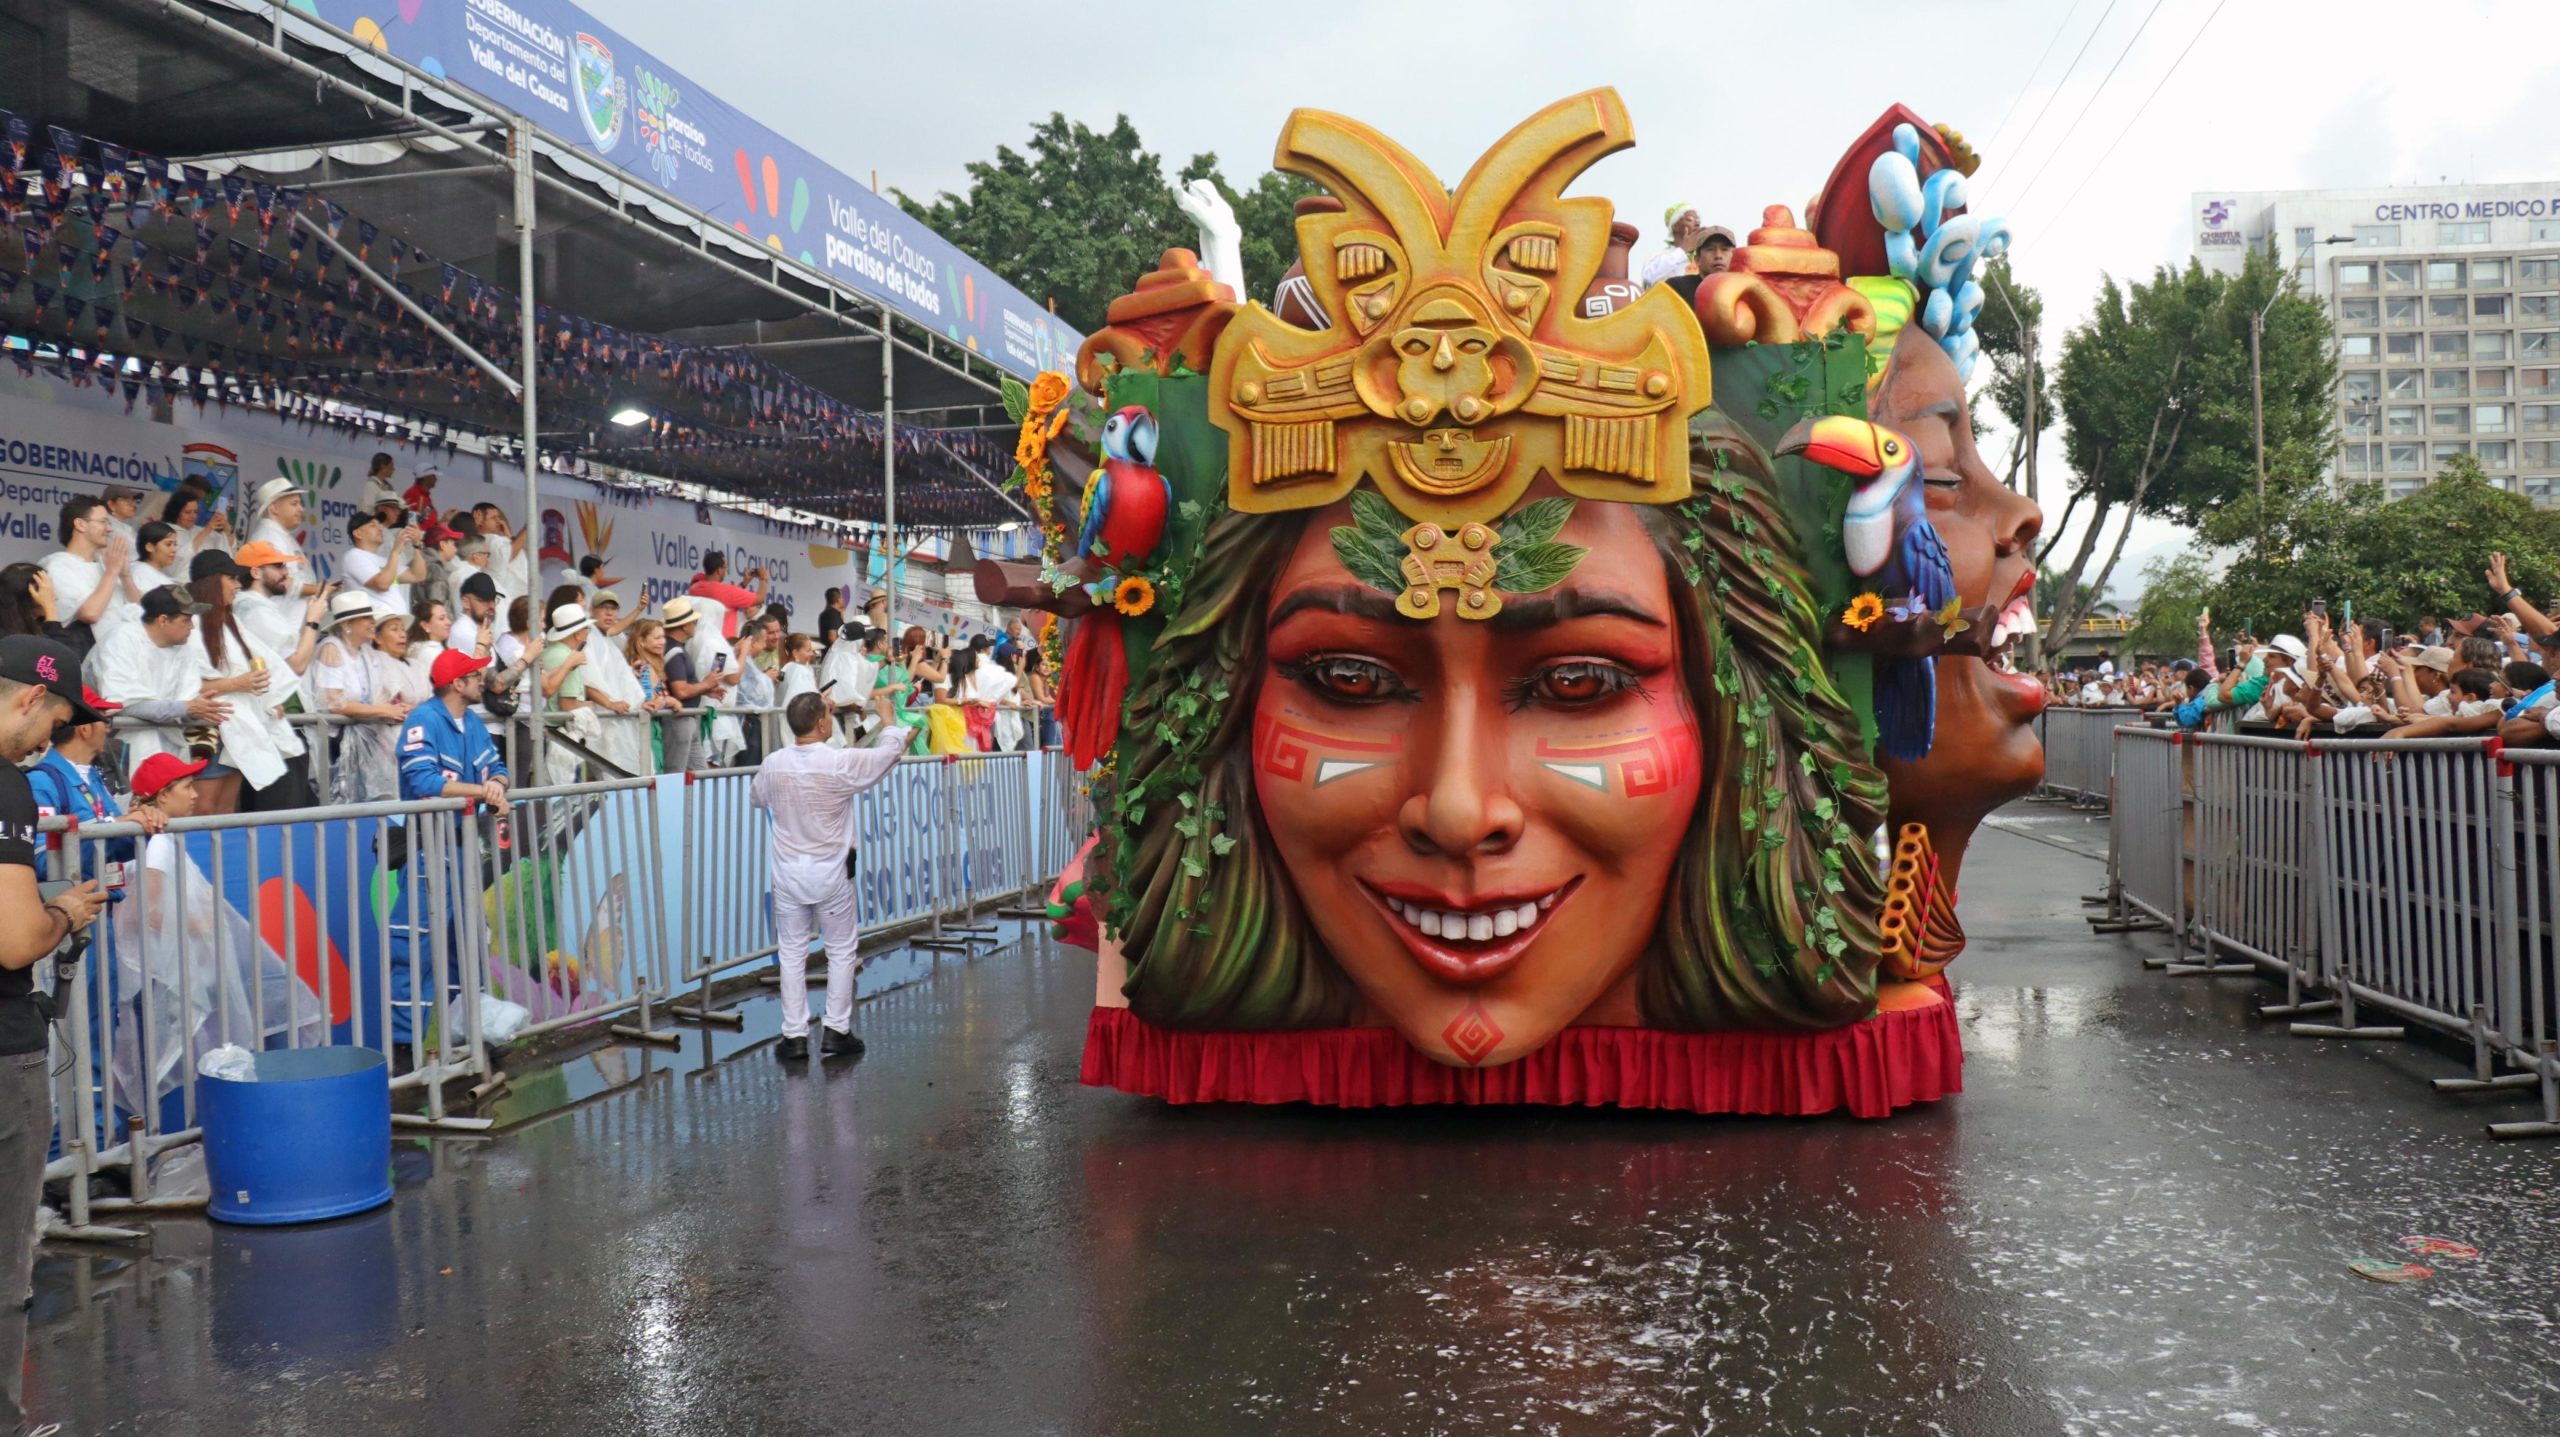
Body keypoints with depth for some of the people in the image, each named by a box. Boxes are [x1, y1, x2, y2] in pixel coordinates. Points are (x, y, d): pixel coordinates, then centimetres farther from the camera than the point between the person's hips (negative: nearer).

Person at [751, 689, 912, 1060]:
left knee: (791, 952, 9)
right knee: (841, 949, 11)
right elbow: (890, 751, -1)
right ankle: (836, 1030, 12)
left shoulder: (773, 764, -5)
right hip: (830, 874, -3)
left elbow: (755, 798, 15)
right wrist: (889, 721, 18)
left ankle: (794, 1035, 10)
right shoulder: (841, 763, -15)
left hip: (788, 874, 3)